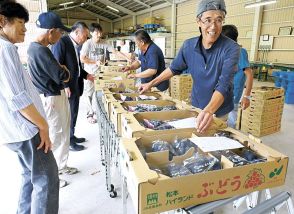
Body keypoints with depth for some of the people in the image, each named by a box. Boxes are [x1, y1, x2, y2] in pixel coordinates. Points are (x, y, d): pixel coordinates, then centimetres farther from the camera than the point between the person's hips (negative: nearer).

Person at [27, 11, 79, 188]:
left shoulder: (34, 47, 9)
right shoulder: (41, 51, -23)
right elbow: (63, 76, -21)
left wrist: (60, 69, -6)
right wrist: (65, 70, 0)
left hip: (57, 96, 10)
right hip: (52, 99, -10)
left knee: (63, 134, 21)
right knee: (54, 137, 4)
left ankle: (61, 166, 38)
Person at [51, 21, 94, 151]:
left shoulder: (76, 45, 12)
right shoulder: (61, 42, -15)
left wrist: (86, 75, 9)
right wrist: (64, 86, -21)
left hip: (75, 86, 9)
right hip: (66, 87, -9)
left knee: (73, 113, 18)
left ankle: (71, 136, 33)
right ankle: (68, 142, 18)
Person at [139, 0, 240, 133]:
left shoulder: (231, 48, -22)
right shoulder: (188, 45, -9)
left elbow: (223, 85, -32)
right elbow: (174, 68, 7)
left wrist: (209, 111, -49)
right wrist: (151, 84, 6)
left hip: (219, 112, -3)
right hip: (195, 106, 4)